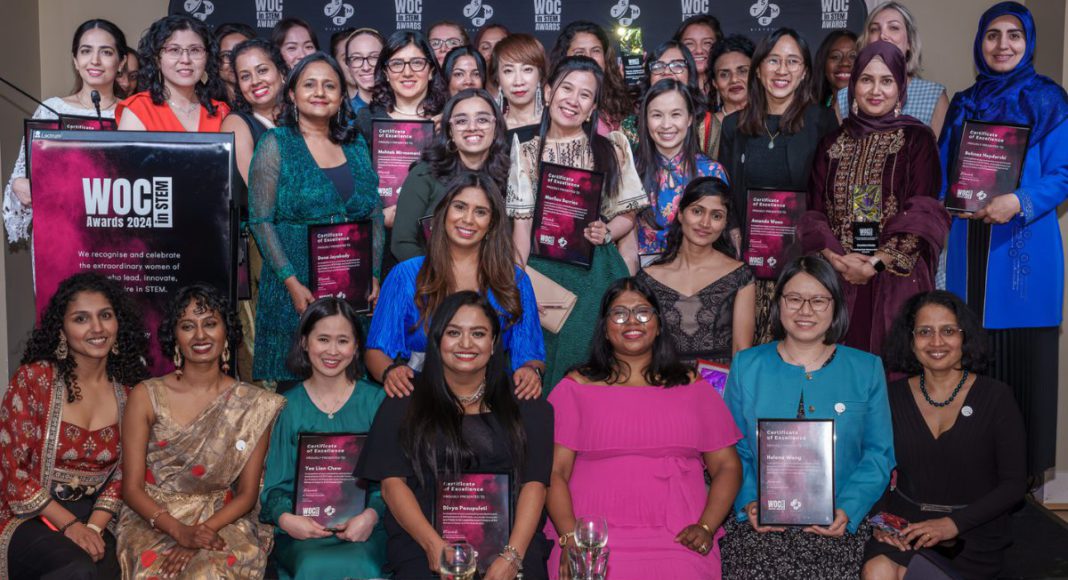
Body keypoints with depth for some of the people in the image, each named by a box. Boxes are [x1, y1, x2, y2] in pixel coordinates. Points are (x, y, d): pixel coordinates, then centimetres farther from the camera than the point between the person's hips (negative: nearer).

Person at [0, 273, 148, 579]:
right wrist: (69, 524, -14)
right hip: (29, 518, -2)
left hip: (94, 519, 2)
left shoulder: (129, 389, 2)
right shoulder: (35, 378, -8)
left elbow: (122, 472, 6)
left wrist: (94, 526, -10)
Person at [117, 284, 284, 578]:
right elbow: (132, 488, -2)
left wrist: (202, 531, -16)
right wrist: (180, 531, -17)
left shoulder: (255, 405, 1)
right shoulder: (146, 396, 0)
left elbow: (247, 494, 2)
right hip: (153, 520, 0)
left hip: (222, 521, 0)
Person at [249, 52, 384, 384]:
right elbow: (261, 220, -8)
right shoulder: (276, 145, -2)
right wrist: (292, 283, -15)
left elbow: (375, 217, 11)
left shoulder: (355, 145, 10)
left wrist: (374, 276, 0)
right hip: (296, 287, -4)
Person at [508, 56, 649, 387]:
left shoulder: (613, 148, 5)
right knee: (546, 359, 2)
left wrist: (607, 233, -12)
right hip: (543, 273, 0)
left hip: (598, 274, 0)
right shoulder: (527, 153, 6)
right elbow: (522, 224, 3)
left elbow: (628, 214, 9)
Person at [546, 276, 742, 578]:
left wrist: (707, 527, -2)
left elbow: (727, 466, 13)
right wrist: (570, 538, -11)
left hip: (679, 540, 1)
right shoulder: (575, 387, 10)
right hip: (594, 537, -1)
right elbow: (554, 471, 3)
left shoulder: (692, 387, 16)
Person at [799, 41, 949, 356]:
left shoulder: (917, 139, 4)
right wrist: (836, 257, -10)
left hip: (896, 278, -2)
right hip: (838, 278, 3)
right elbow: (814, 212, 8)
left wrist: (876, 263, -14)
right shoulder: (832, 143, 13)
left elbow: (923, 215, -5)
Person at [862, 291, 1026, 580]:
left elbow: (1014, 484, -4)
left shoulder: (996, 396, -1)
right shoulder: (893, 396, 5)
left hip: (973, 536, -2)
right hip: (905, 524, 2)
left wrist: (953, 523, -15)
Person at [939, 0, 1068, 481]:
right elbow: (942, 178, 17)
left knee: (1021, 353, -3)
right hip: (970, 247, 3)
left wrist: (1019, 203, -19)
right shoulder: (964, 104, 16)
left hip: (1026, 247, -3)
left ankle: (1021, 471, 7)